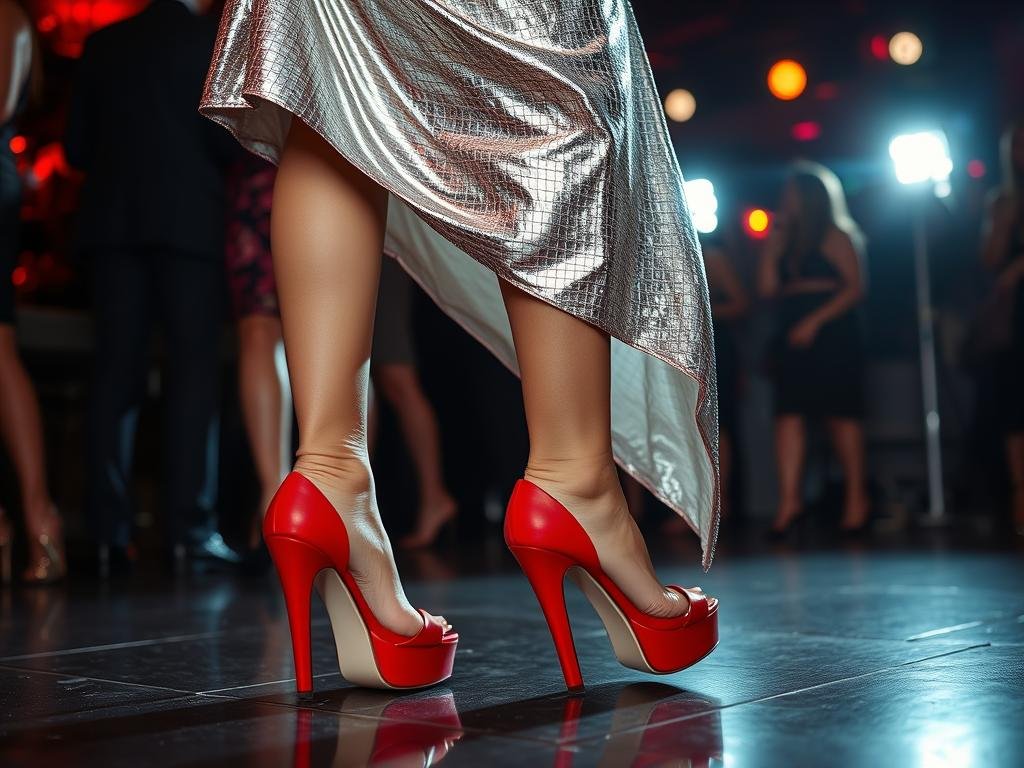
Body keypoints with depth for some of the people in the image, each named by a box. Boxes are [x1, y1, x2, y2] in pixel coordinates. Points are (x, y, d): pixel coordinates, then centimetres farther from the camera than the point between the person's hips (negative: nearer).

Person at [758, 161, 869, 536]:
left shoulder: (835, 236, 0)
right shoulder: (788, 240, 19)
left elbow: (855, 287, -9)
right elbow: (768, 287, 12)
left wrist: (815, 321, -17)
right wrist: (772, 244, 8)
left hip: (833, 334, -6)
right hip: (793, 338, 6)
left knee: (841, 414, -4)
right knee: (789, 414, -6)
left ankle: (856, 497, 6)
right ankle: (789, 498, -9)